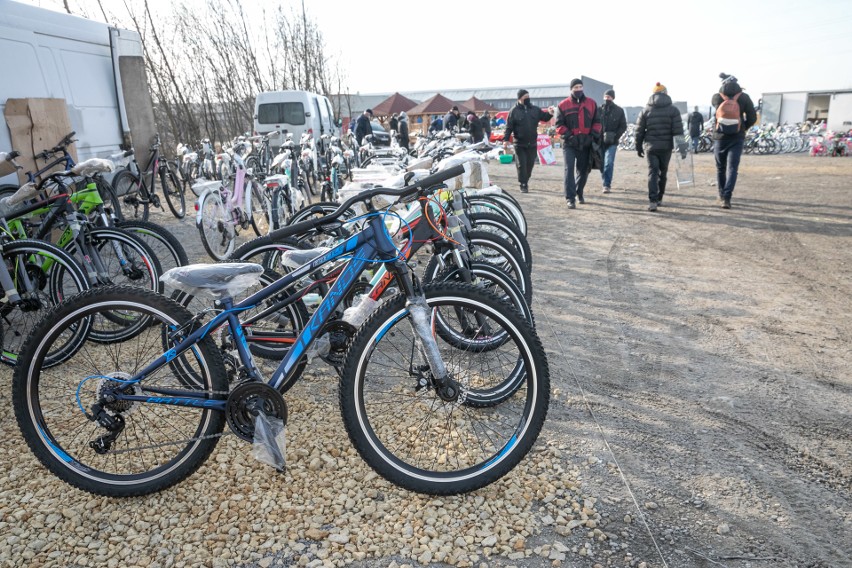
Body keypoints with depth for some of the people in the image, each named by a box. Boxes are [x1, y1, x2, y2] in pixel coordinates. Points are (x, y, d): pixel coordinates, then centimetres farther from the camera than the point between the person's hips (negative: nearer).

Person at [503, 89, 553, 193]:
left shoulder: (535, 109, 6)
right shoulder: (514, 111, -6)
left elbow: (544, 117, 12)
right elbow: (509, 126, -8)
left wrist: (550, 113, -10)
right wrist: (506, 139, -18)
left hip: (532, 143, 4)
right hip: (520, 144, -4)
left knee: (530, 164, 10)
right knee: (521, 164, -3)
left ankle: (525, 181, 27)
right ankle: (523, 185, 4)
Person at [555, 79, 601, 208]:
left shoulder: (591, 103, 8)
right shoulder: (563, 105, -1)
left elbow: (597, 121, 11)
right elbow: (559, 124, -2)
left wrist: (595, 134, -3)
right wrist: (568, 135, -14)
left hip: (586, 143, 3)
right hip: (569, 143, -3)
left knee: (583, 170, 12)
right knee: (569, 169, -14)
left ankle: (579, 193, 32)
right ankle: (570, 198, -14)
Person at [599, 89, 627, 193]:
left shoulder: (619, 110, 4)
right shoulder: (599, 109, 5)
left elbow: (623, 126, 4)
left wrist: (616, 136, -11)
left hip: (612, 142, -2)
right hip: (600, 141, 2)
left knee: (608, 163, -13)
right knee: (602, 164, 8)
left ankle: (607, 185, -7)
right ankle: (606, 183, 26)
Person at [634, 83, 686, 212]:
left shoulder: (646, 110, 4)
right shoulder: (673, 110, 0)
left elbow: (639, 131, 5)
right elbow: (678, 131, -7)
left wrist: (639, 147, 14)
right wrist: (682, 148, -6)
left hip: (650, 147, 0)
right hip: (666, 147, 0)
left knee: (653, 172, -3)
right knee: (662, 172, 14)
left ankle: (652, 201, -17)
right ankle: (658, 198, 24)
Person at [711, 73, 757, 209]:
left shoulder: (717, 97, -6)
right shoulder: (744, 97, -5)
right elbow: (752, 118, -1)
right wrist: (743, 128, 15)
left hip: (720, 137, 1)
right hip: (737, 138, -1)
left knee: (720, 168, 16)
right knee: (732, 168, -4)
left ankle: (722, 194, 28)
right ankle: (726, 197, -19)